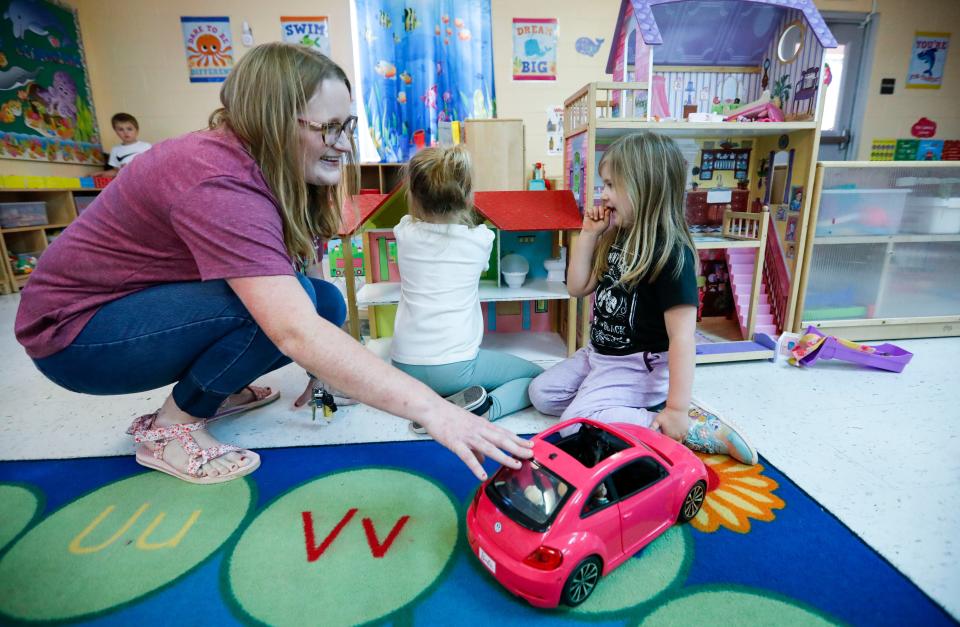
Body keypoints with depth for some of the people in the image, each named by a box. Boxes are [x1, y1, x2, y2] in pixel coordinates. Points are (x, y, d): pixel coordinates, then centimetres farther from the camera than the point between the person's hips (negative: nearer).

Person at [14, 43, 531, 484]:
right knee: (290, 304, -31)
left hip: (149, 303, 8)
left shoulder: (265, 168, -5)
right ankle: (172, 428, -9)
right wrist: (430, 409, -44)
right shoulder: (219, 185, -32)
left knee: (325, 306, -10)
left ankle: (207, 388, 7)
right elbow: (296, 334, -43)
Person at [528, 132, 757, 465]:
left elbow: (682, 337, -25)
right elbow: (578, 287, 5)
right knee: (541, 394, 8)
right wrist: (587, 233, -4)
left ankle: (695, 428, -10)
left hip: (638, 367, -9)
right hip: (599, 354, 9)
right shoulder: (616, 237, 2)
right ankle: (630, 409, 4)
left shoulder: (670, 253, -24)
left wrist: (677, 410, -26)